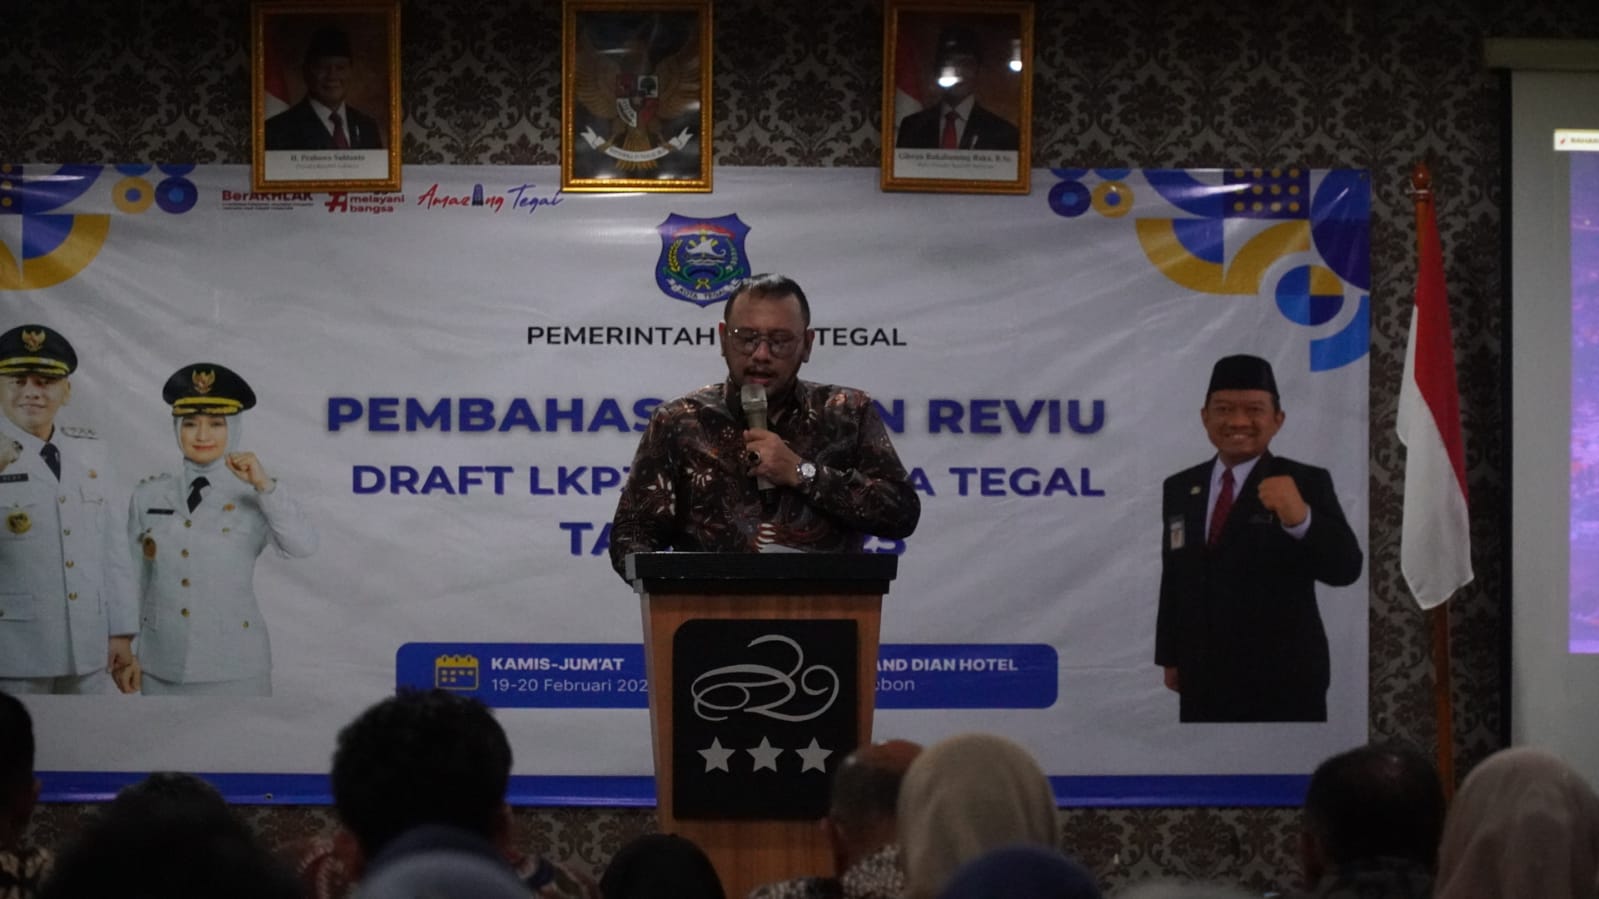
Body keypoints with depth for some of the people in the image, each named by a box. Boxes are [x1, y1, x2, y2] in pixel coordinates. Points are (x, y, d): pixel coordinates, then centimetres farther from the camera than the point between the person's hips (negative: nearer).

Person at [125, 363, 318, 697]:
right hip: (162, 669, 3)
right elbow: (133, 580, 11)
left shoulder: (255, 499, 0)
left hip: (233, 669, -3)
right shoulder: (148, 497, 7)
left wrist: (264, 485, -25)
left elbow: (303, 546, -17)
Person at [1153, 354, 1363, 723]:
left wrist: (1301, 518, -36)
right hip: (1202, 682, 5)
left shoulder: (1305, 484, -6)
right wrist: (1170, 657, 16)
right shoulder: (1180, 488, 10)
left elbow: (1345, 568, -18)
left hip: (1283, 686, -5)